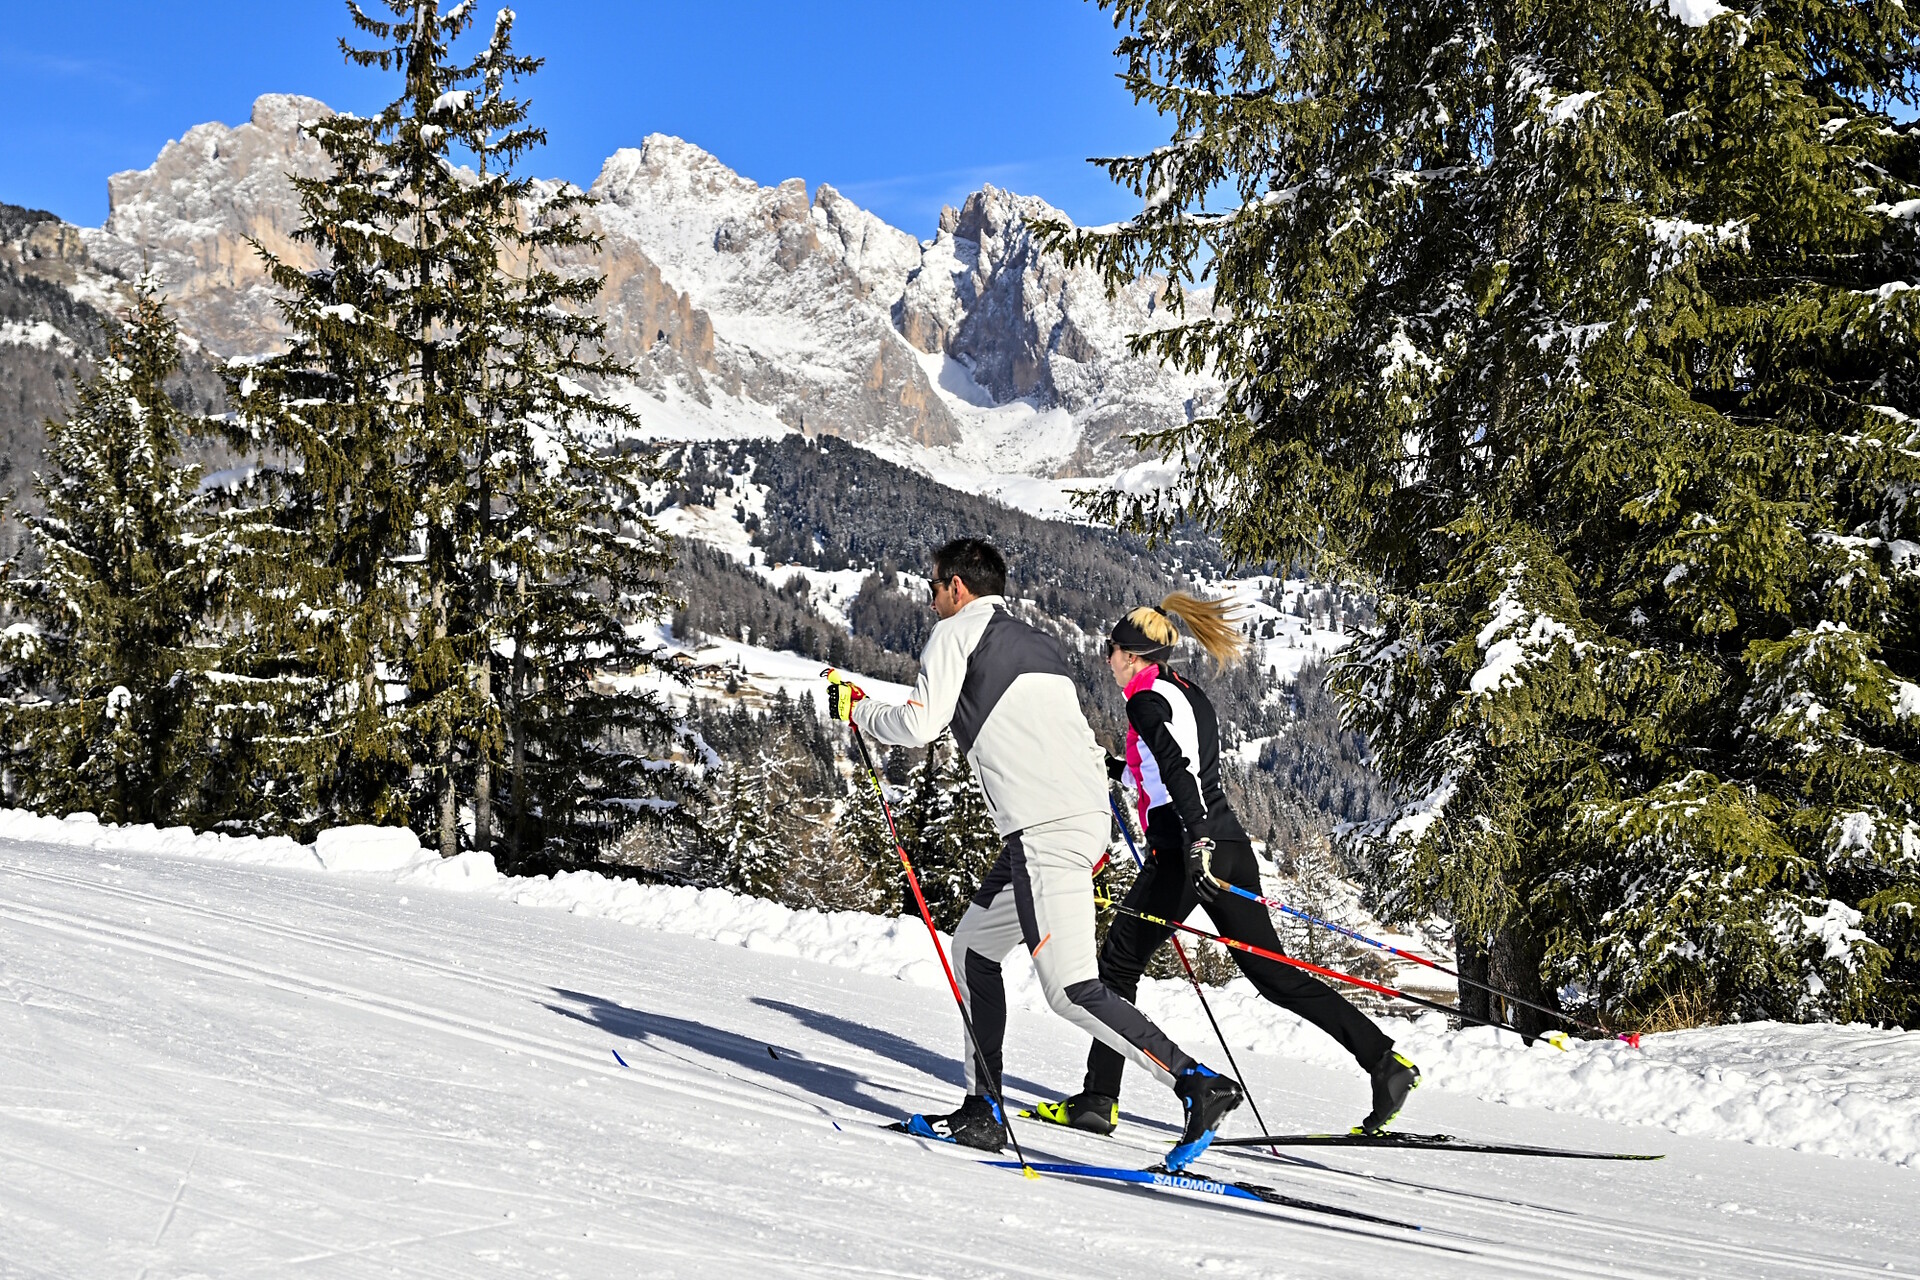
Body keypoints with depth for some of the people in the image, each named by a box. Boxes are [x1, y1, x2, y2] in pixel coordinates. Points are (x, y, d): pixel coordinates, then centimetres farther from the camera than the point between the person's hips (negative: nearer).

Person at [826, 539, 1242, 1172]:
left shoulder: (956, 633, 5)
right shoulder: (1042, 645, 28)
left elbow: (918, 726, -5)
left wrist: (856, 708, 13)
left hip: (1043, 831, -9)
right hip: (1089, 819, 9)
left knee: (1072, 990, -13)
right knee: (975, 944, 19)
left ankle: (1198, 1083, -24)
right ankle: (983, 1113, 18)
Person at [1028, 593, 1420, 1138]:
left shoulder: (1145, 700, -6)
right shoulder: (1189, 692, 20)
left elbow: (1178, 771, -22)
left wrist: (1198, 842, -33)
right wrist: (1122, 768, 44)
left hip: (1183, 851, -8)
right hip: (1231, 844, 8)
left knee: (1118, 967, 3)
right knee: (1271, 972, 8)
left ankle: (1099, 1099, 2)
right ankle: (1385, 1059, 0)